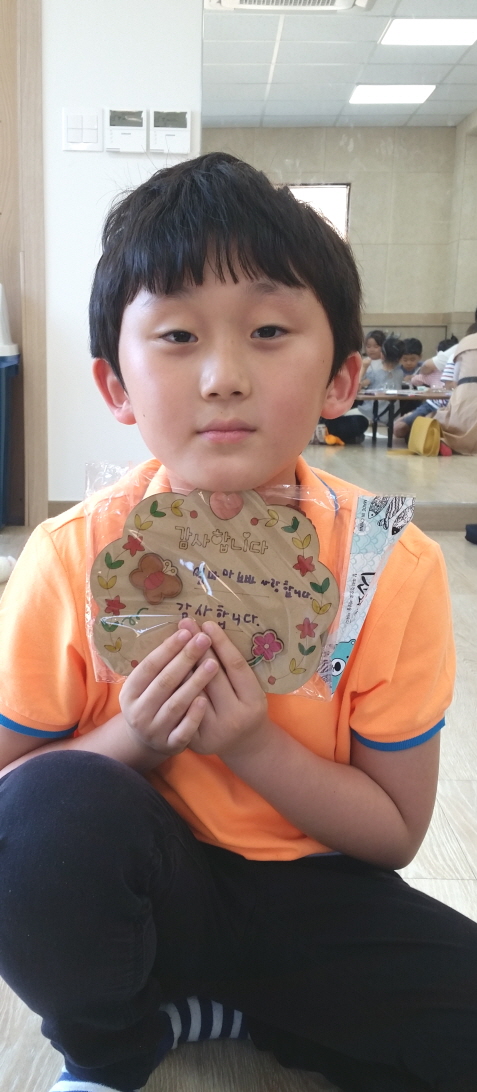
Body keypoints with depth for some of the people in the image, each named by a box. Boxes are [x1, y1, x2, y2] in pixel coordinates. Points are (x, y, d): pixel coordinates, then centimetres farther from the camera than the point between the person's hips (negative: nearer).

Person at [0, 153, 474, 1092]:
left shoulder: (394, 567, -15)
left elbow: (394, 833, -7)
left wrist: (253, 742, -24)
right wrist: (131, 742, -25)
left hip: (309, 892, 2)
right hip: (138, 890, 0)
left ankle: (213, 1006, 4)